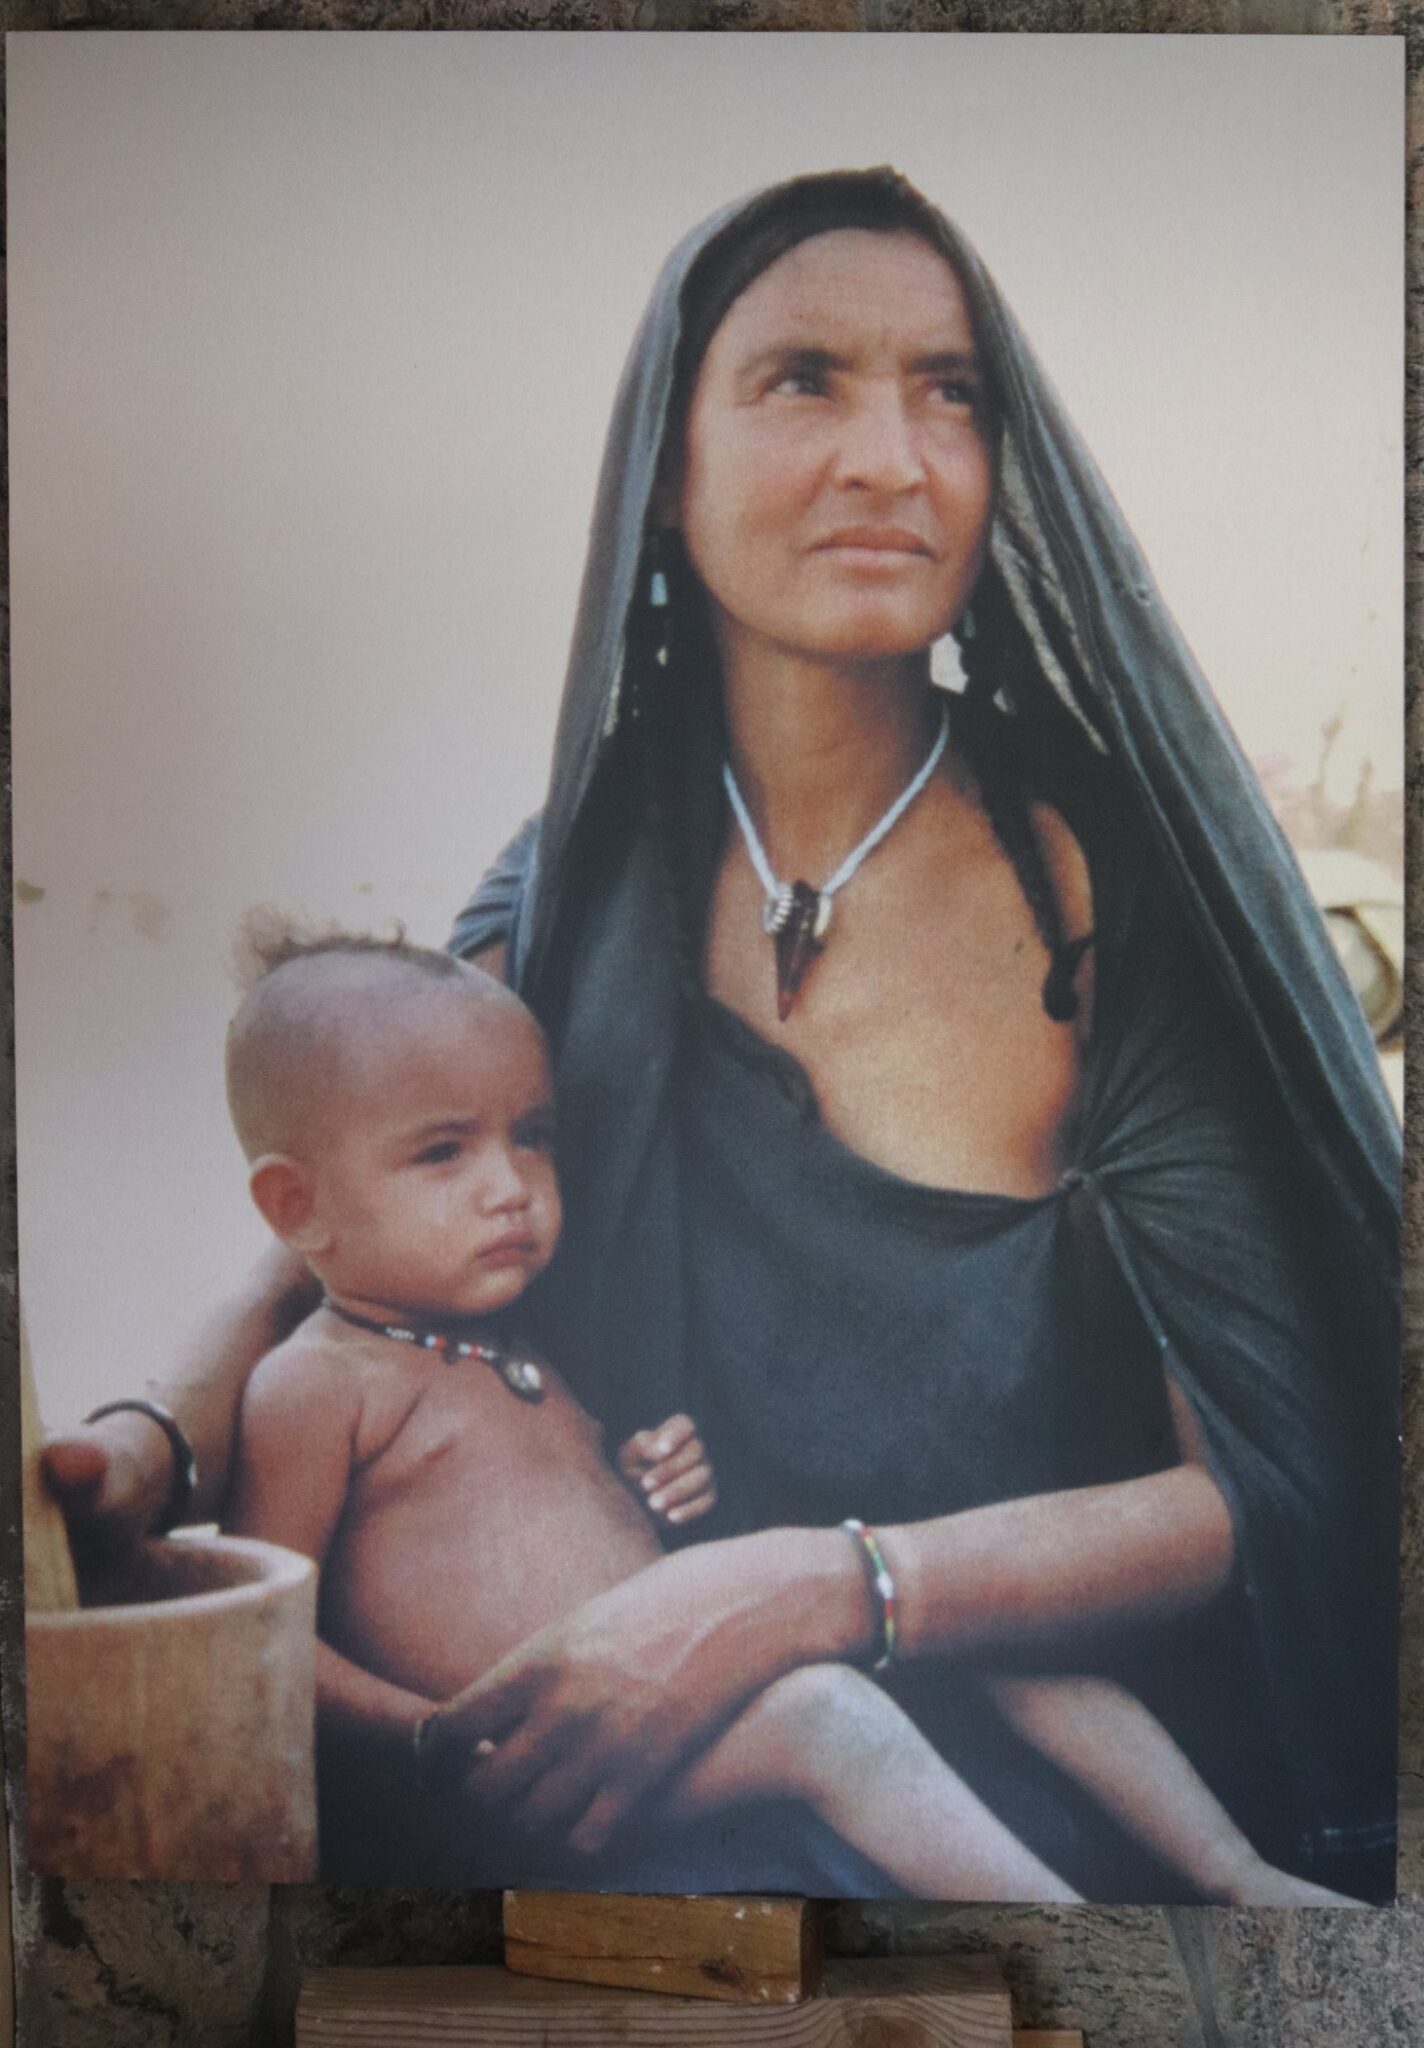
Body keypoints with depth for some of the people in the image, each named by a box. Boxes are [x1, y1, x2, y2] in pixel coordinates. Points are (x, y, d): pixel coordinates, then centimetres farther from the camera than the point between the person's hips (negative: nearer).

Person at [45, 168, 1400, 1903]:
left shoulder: (1110, 880, -11)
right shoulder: (582, 880, 0)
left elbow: (1286, 1484, -14)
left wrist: (811, 1589, -27)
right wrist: (152, 1445, -18)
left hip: (1061, 1791, -2)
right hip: (656, 1771, 2)